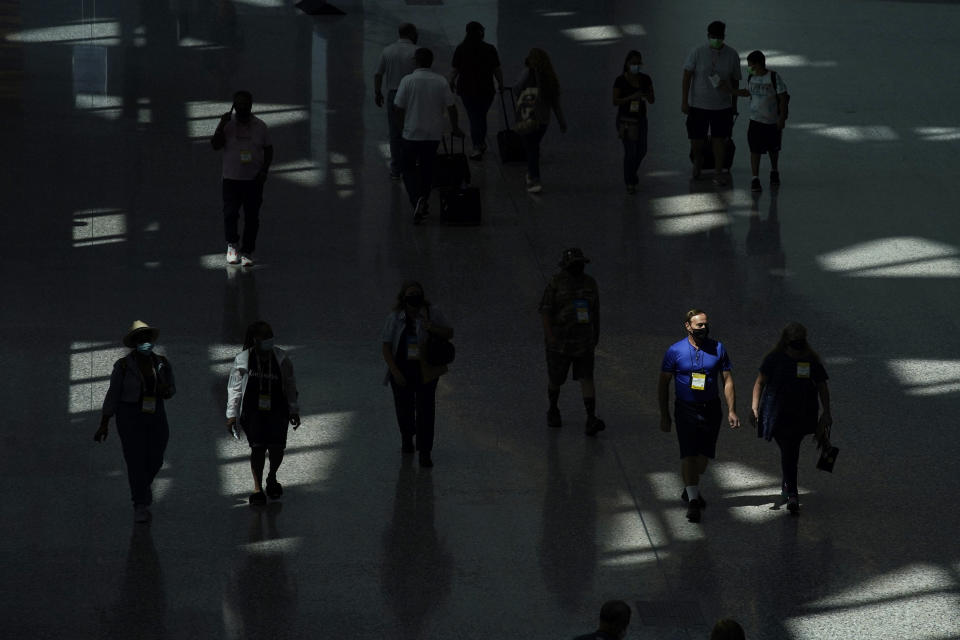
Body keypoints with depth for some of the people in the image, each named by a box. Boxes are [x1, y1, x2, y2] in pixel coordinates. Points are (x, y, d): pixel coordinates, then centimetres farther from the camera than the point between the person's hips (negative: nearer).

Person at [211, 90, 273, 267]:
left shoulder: (260, 126, 5)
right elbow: (215, 145, -5)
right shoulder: (228, 124, 2)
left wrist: (264, 170, -4)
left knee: (252, 217, 1)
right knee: (230, 213, -11)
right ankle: (231, 245, 8)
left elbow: (269, 150, 9)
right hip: (231, 178, -1)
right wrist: (222, 125, -16)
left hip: (254, 179, 1)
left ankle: (247, 252, 8)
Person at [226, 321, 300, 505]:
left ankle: (272, 478, 23)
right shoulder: (243, 360, 1)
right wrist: (232, 415, 1)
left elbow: (290, 386, 13)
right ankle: (257, 488, -6)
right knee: (258, 447, -15)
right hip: (252, 410, -1)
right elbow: (234, 389, 5)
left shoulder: (281, 358, 5)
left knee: (277, 447, -8)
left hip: (277, 410, 1)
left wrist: (293, 410, 10)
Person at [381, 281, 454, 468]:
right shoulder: (395, 317, -6)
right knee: (404, 408, 15)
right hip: (402, 371, 1)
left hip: (426, 371, -1)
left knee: (426, 410, -7)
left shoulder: (431, 313, -7)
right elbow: (386, 347, -5)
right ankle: (407, 438, 45)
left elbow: (449, 334, -2)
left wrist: (433, 328, -22)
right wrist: (395, 372, -14)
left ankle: (425, 453, -1)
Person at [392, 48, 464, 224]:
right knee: (427, 168, 18)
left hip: (412, 133, -3)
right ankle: (424, 204, 20)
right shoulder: (441, 81, -3)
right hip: (434, 134, 3)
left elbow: (398, 107, -7)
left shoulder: (408, 81, -11)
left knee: (409, 168, 6)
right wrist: (455, 128, 14)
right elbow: (451, 107, 0)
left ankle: (417, 199, -16)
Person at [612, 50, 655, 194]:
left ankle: (632, 172, 38)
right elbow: (615, 101, -12)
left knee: (641, 150, 11)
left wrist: (647, 96, -19)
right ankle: (630, 183, -1)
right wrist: (631, 97, -25)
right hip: (625, 119, -5)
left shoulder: (645, 79, 2)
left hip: (641, 118, 5)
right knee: (630, 151, -9)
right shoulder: (620, 80, -10)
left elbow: (652, 100, 4)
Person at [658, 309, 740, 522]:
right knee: (688, 454, -12)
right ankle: (693, 500, -10)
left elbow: (727, 381, 4)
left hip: (710, 409, 3)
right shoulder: (675, 351, -6)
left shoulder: (717, 349, 0)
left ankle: (690, 490, 35)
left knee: (704, 455, 10)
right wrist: (664, 415, -2)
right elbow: (663, 383, 1)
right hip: (686, 410, -3)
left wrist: (731, 411, -3)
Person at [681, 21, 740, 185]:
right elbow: (687, 77, -5)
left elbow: (735, 80, 8)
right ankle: (698, 160, 36)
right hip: (698, 104, -1)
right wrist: (684, 101, -8)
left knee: (720, 139, -1)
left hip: (722, 106, 1)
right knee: (696, 140, 4)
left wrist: (734, 104, 13)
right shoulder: (697, 53, -9)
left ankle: (719, 174, 8)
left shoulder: (732, 55, -2)